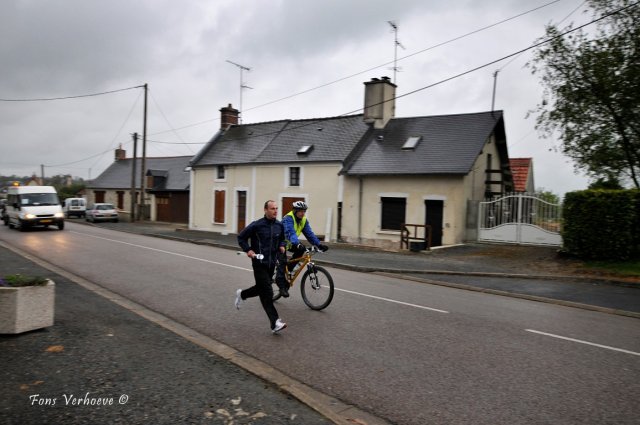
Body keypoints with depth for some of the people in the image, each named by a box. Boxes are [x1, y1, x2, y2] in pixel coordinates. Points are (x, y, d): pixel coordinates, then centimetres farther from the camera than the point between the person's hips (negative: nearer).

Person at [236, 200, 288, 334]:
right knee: (267, 293, -10)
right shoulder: (256, 225, -12)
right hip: (259, 263, -6)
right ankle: (275, 323, -9)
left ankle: (242, 294, 47)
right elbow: (241, 237, -1)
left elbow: (281, 239, 21)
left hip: (271, 263, 6)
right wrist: (248, 250, -13)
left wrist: (281, 246, 0)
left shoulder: (279, 225, 3)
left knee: (261, 289, 18)